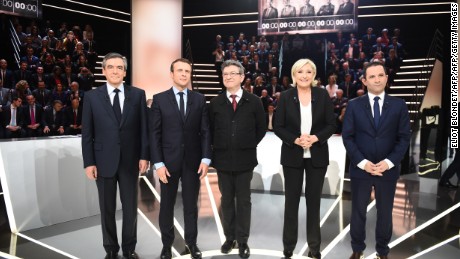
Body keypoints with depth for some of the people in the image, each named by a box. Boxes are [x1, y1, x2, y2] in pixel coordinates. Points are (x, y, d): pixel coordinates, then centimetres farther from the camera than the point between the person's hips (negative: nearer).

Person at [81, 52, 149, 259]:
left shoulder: (137, 94, 2)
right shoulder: (92, 97, 2)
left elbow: (144, 128, 1)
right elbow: (87, 133, 0)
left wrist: (144, 156, -4)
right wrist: (89, 162, -5)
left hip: (130, 161, 0)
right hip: (104, 161, 0)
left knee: (130, 207, 10)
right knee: (107, 209, 10)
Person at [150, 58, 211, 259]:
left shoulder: (199, 99, 5)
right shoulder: (159, 99, -1)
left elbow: (205, 131, 2)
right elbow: (154, 134, -4)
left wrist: (205, 159, -6)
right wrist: (158, 163, -10)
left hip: (193, 161, 1)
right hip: (169, 161, -1)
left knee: (191, 205, 11)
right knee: (167, 205, 11)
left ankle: (191, 242, 28)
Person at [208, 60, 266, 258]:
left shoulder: (254, 102, 0)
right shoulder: (215, 103, 3)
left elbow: (261, 128, 6)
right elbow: (210, 130, 10)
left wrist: (249, 146, 4)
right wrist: (218, 147, 4)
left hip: (244, 159, -1)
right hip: (222, 159, 2)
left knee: (243, 201, 7)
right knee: (226, 200, 11)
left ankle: (242, 241, 18)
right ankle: (229, 237, 24)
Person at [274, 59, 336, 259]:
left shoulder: (323, 95, 0)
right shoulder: (286, 96, -2)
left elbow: (331, 124, -1)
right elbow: (278, 127, -3)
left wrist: (315, 138, -17)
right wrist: (295, 140, -18)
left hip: (317, 156, 1)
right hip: (292, 155, 0)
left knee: (314, 200, 10)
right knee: (291, 200, 7)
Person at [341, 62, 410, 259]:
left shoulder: (399, 105, 1)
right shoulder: (354, 105, -1)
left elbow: (404, 138, -1)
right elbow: (347, 137, -4)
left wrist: (389, 162, -13)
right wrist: (362, 162, -13)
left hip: (388, 169, 1)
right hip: (360, 168, 0)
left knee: (385, 212, 13)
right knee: (358, 211, 11)